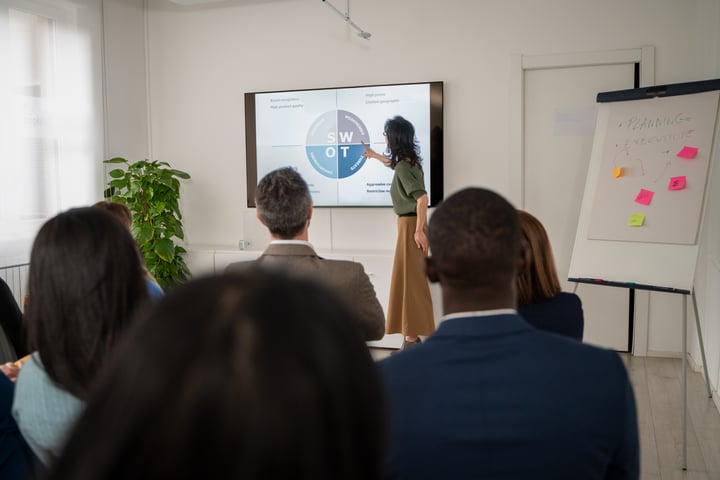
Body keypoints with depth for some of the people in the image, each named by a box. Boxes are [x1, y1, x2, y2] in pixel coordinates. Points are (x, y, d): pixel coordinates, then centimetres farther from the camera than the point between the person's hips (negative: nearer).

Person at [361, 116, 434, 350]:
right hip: (411, 223, 10)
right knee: (411, 278, 14)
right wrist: (373, 155, 50)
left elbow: (422, 197, -26)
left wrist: (419, 230, -24)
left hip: (410, 225, -10)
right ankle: (412, 334, 23)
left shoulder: (403, 166, -18)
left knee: (408, 278, -6)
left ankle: (412, 338, 0)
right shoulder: (407, 160, 10)